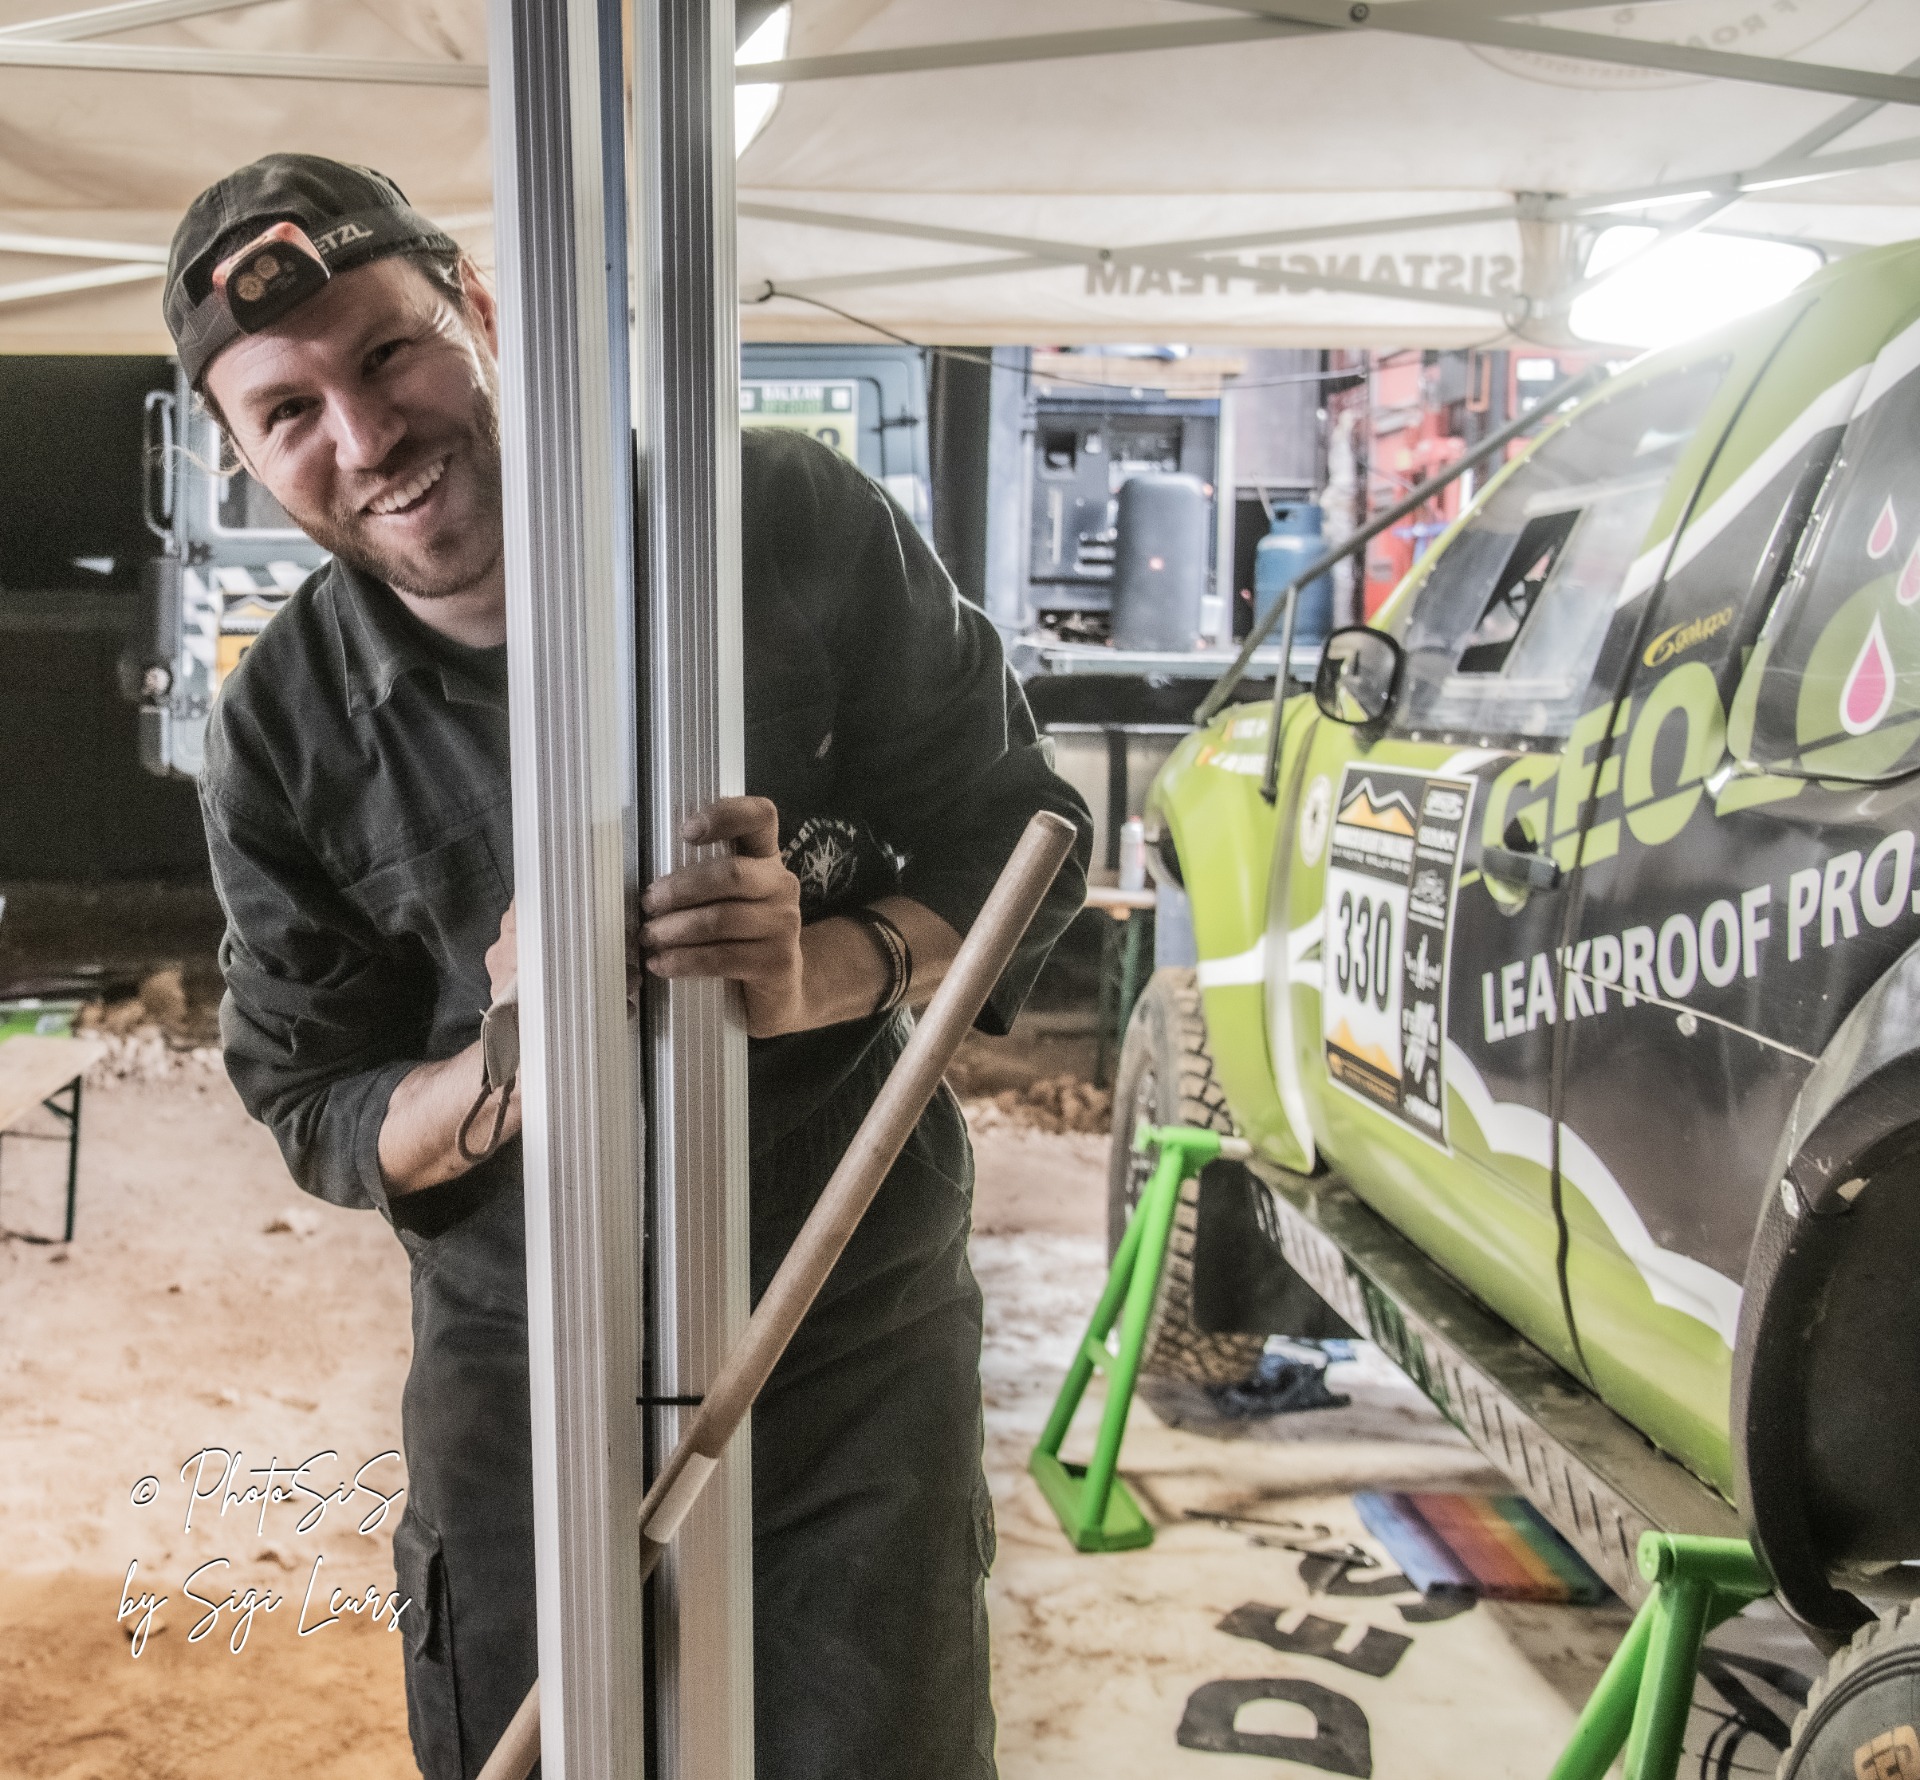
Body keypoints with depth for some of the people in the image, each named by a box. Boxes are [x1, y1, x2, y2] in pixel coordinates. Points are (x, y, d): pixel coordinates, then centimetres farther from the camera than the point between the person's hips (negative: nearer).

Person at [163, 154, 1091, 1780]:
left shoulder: (800, 528, -12)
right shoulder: (281, 743, -7)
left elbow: (1022, 843, -5)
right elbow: (323, 1125, 0)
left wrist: (827, 974, -25)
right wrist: (510, 1072, -22)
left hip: (863, 1346, -1)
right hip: (521, 1379, 2)